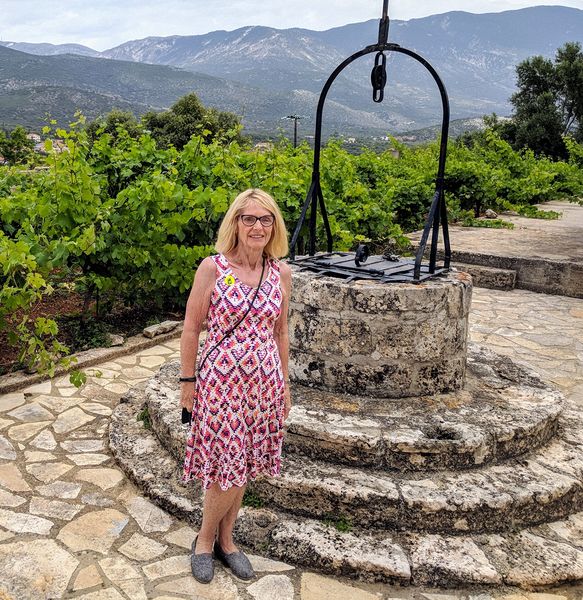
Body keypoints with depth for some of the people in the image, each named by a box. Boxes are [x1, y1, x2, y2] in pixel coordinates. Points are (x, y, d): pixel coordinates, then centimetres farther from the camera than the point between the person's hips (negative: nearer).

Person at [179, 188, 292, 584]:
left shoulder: (281, 273, 1)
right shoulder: (213, 268, -11)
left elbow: (281, 333, 10)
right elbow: (191, 328, -5)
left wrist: (284, 383, 13)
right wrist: (188, 380, -3)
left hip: (264, 383, 4)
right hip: (221, 380, -4)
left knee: (241, 468, 14)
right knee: (229, 468, 2)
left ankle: (226, 540, 35)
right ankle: (206, 538, 30)